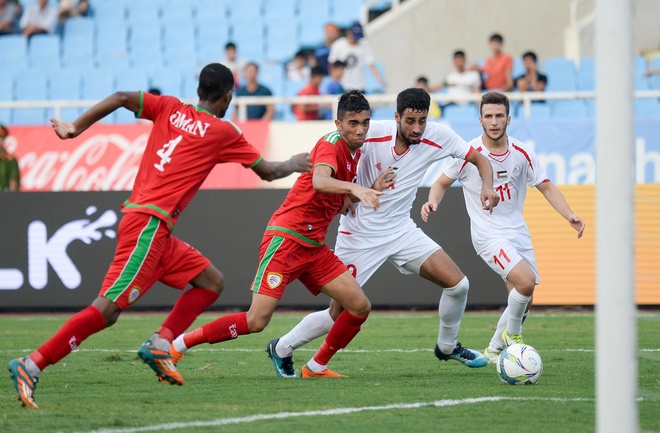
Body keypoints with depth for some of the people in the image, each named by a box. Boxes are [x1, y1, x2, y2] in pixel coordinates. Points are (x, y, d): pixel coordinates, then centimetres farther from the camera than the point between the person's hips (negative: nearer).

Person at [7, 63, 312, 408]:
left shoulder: (170, 108, 14)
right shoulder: (224, 133, 1)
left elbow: (121, 98, 0)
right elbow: (267, 171, 12)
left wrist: (75, 128, 4)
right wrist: (294, 165, 32)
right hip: (149, 226, -8)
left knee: (211, 282, 16)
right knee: (109, 308, -15)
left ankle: (159, 345, 5)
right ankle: (32, 365, -22)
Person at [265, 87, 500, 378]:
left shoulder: (437, 137, -11)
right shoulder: (371, 134, -21)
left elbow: (478, 158, -3)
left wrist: (487, 186, -22)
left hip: (401, 230, 4)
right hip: (360, 235, -4)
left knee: (457, 283, -8)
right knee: (338, 315, -2)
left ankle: (447, 346, 18)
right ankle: (281, 349, 22)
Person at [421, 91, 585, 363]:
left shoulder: (522, 154, -2)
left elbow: (546, 187, 4)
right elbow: (443, 182, 2)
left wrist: (569, 216, -10)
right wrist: (433, 201, -19)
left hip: (518, 232, 5)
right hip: (489, 235, -5)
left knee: (523, 300, 7)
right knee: (526, 281, -25)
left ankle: (495, 349, 29)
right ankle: (512, 334, 1)